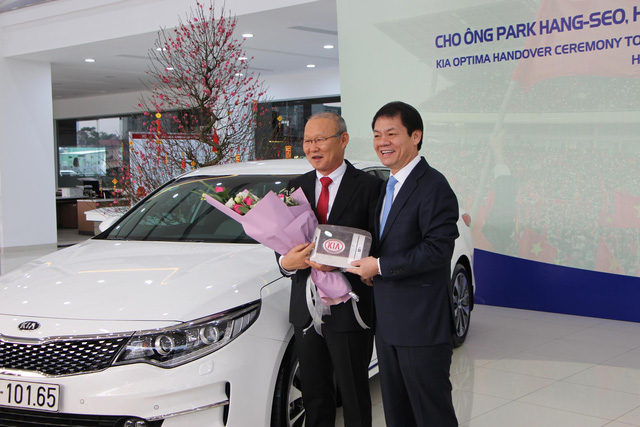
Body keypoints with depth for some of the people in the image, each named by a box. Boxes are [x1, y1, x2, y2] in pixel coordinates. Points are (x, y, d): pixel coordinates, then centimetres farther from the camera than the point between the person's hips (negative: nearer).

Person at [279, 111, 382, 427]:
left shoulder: (368, 186, -6)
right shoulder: (297, 186, 10)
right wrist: (286, 262, -13)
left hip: (349, 308, -5)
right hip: (306, 308, 5)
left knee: (354, 395, 8)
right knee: (314, 396, 16)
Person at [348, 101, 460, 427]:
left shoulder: (433, 186, -14)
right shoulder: (388, 186, 15)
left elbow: (438, 248, -22)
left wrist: (381, 266, -19)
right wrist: (368, 266, 3)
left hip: (421, 325, -9)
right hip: (387, 321, 9)